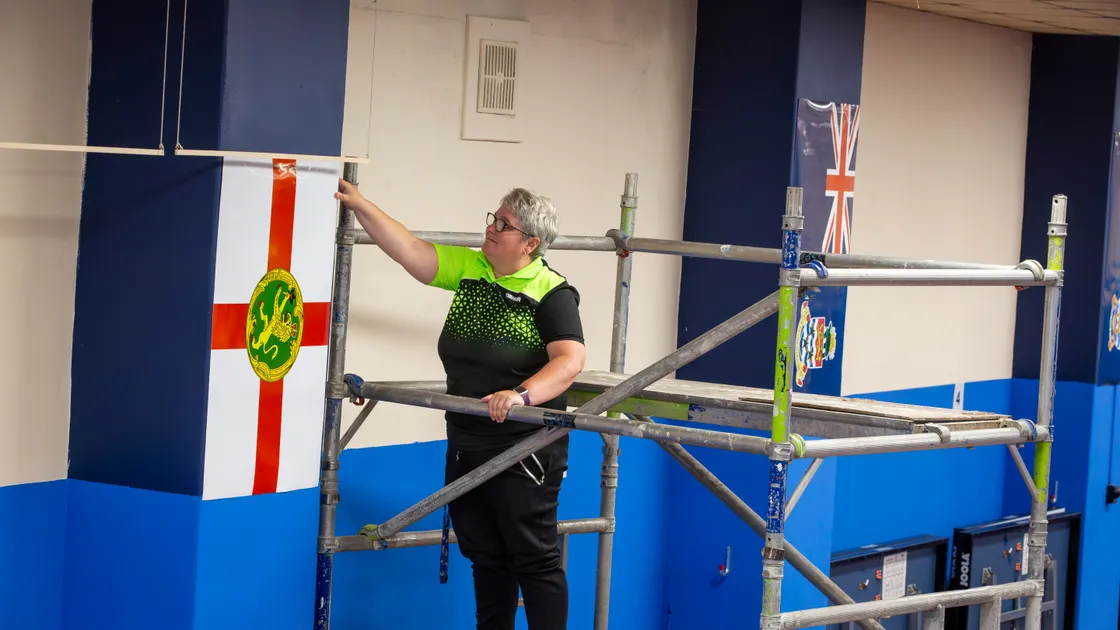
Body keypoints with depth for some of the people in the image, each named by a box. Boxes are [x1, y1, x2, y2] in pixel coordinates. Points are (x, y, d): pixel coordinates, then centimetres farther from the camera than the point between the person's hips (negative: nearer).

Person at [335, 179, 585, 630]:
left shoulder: (552, 293, -13)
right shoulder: (468, 268, 6)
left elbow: (570, 361, -23)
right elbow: (409, 251, 4)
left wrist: (522, 395, -37)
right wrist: (359, 205, -3)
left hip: (524, 447, -7)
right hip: (465, 446, 7)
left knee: (534, 559, -2)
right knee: (484, 558, 15)